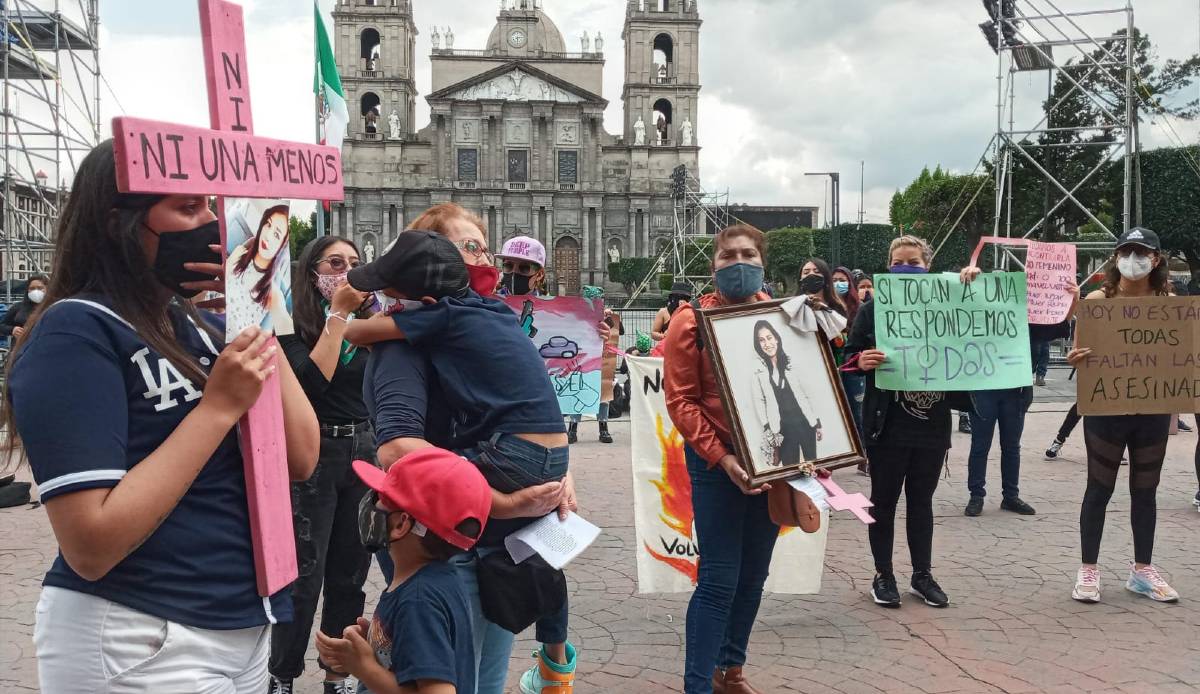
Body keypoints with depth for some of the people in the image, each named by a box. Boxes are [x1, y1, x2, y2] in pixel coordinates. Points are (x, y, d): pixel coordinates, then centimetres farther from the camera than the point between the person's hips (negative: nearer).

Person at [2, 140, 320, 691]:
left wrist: (260, 320, -8)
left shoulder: (200, 327, 7)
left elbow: (300, 460, -1)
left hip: (242, 625, 8)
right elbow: (90, 544, -24)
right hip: (140, 643, -7)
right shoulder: (76, 333, -15)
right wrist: (220, 407, -23)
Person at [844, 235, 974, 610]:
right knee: (884, 500, 7)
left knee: (922, 499, 14)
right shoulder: (873, 309, -2)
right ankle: (883, 575, 19)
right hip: (888, 424, -2)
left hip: (932, 424, 2)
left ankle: (923, 574, 25)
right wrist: (862, 362, -27)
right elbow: (850, 356, -4)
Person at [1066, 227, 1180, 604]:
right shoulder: (1098, 299, -6)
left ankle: (1142, 569, 26)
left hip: (1153, 410, 3)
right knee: (1100, 488, 4)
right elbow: (1079, 353, -4)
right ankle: (1089, 570, 14)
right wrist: (1075, 358, -27)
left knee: (1145, 490, 13)